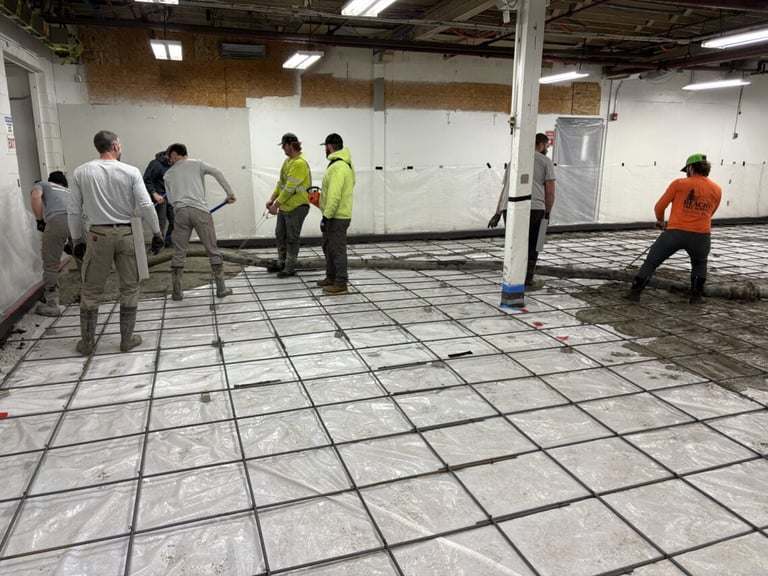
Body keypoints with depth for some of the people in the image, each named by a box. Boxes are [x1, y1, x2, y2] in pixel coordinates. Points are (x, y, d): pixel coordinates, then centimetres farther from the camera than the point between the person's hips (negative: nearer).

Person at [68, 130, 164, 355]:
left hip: (98, 234, 1)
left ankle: (87, 343, 18)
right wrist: (156, 232, 1)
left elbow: (74, 210, 2)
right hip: (126, 233, -1)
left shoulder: (81, 172, -1)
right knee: (129, 288, 10)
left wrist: (76, 239, 12)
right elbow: (146, 206, -10)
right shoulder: (130, 171, -5)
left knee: (91, 290, 11)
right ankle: (127, 339, 15)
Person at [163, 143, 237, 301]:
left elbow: (171, 198, 17)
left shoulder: (168, 174, 19)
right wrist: (230, 193, -1)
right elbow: (217, 173, -2)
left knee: (179, 254, 7)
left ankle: (177, 292, 9)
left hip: (181, 212, 2)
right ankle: (221, 288, 6)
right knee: (213, 251, 4)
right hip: (200, 210, -2)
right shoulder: (197, 164, 13)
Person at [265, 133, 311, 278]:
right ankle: (281, 262, 32)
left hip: (296, 207, -9)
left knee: (292, 238, 1)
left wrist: (276, 205, -20)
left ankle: (290, 267, 12)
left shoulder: (300, 163, -21)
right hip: (284, 206, 10)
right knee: (280, 235, 18)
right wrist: (272, 199, 6)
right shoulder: (288, 160, 10)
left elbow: (289, 188, -23)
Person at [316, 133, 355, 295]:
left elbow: (335, 195, -28)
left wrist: (326, 216, -25)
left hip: (337, 217, -11)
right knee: (328, 247, 20)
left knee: (337, 250, -4)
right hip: (335, 215, 11)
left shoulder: (338, 166, -21)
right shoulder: (344, 164, 14)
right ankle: (331, 277, 32)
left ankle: (341, 285, 3)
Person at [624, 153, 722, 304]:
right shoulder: (717, 190, 11)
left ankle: (634, 292, 8)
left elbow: (659, 207, 4)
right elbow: (709, 214, 21)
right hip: (701, 235, 3)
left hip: (675, 232, -3)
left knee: (651, 262, 11)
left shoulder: (679, 183, 0)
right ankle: (696, 296, 23)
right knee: (699, 264, 30)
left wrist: (660, 221, 23)